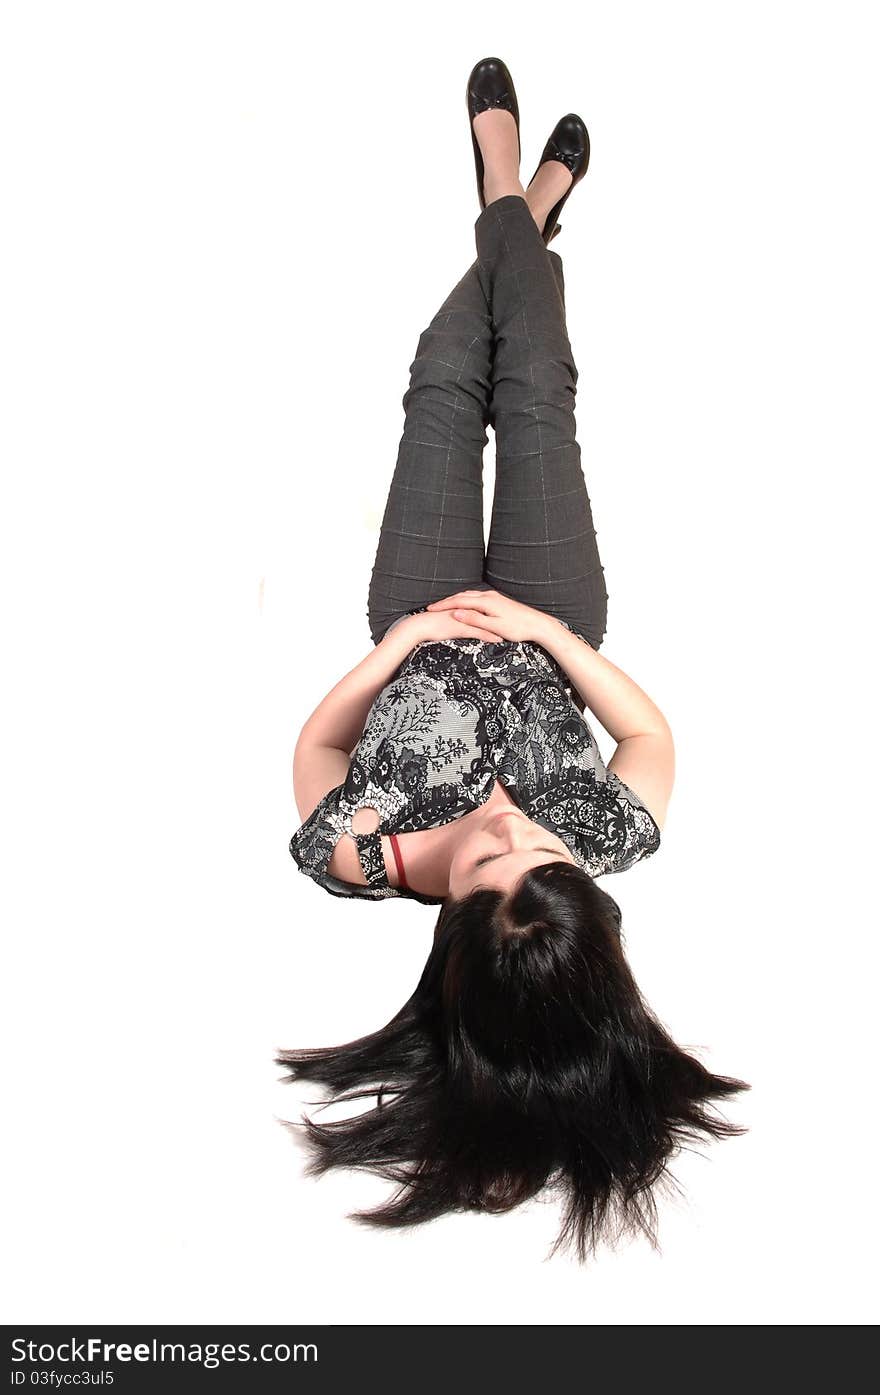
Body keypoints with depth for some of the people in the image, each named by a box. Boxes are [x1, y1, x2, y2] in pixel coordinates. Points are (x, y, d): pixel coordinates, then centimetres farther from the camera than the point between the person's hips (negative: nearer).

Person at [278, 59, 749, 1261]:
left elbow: (315, 745, -17)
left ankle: (512, 215, 46)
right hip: (544, 626, 0)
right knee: (533, 395, 12)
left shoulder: (360, 860, -39)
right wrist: (551, 633, -29)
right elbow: (654, 733, -17)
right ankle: (528, 217, 47)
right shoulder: (606, 845, -38)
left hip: (421, 629, 0)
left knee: (447, 390, 12)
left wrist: (396, 645, -27)